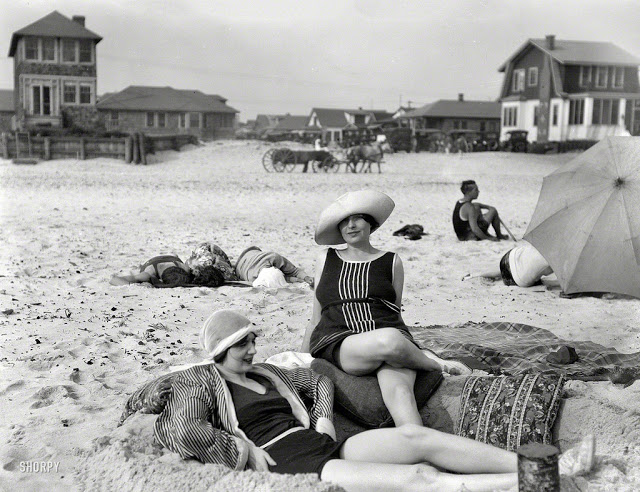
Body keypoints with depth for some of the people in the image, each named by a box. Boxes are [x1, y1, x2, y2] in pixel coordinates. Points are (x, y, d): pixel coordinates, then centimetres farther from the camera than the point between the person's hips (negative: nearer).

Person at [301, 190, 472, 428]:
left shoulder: (391, 262, 17)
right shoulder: (326, 259, 20)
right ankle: (434, 363, -6)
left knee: (399, 390, -35)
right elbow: (316, 318, 24)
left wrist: (408, 347, 11)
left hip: (391, 336, 0)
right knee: (389, 340, -35)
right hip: (337, 344, 0)